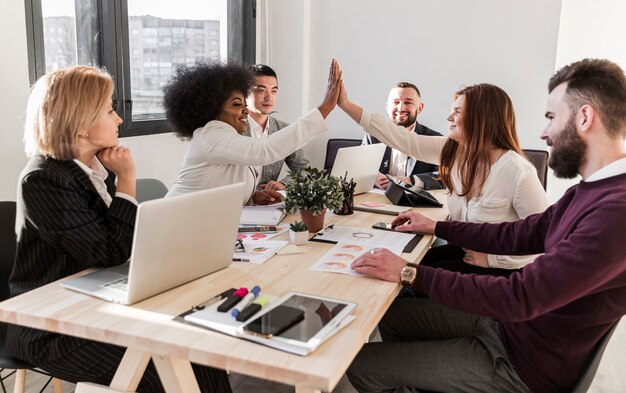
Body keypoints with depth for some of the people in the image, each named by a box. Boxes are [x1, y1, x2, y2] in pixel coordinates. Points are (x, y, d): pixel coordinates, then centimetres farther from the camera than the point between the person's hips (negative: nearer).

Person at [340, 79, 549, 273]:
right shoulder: (452, 150, -5)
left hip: (502, 267, -6)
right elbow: (404, 140, -7)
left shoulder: (518, 171, -25)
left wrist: (493, 258, -20)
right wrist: (346, 105, -8)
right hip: (464, 249, 6)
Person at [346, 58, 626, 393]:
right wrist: (435, 227, 14)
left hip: (525, 366, -9)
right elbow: (522, 234, 11)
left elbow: (520, 297, -32)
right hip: (509, 321, 9)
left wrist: (410, 273, -26)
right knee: (389, 314, 17)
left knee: (361, 365, -6)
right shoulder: (593, 190, 3)